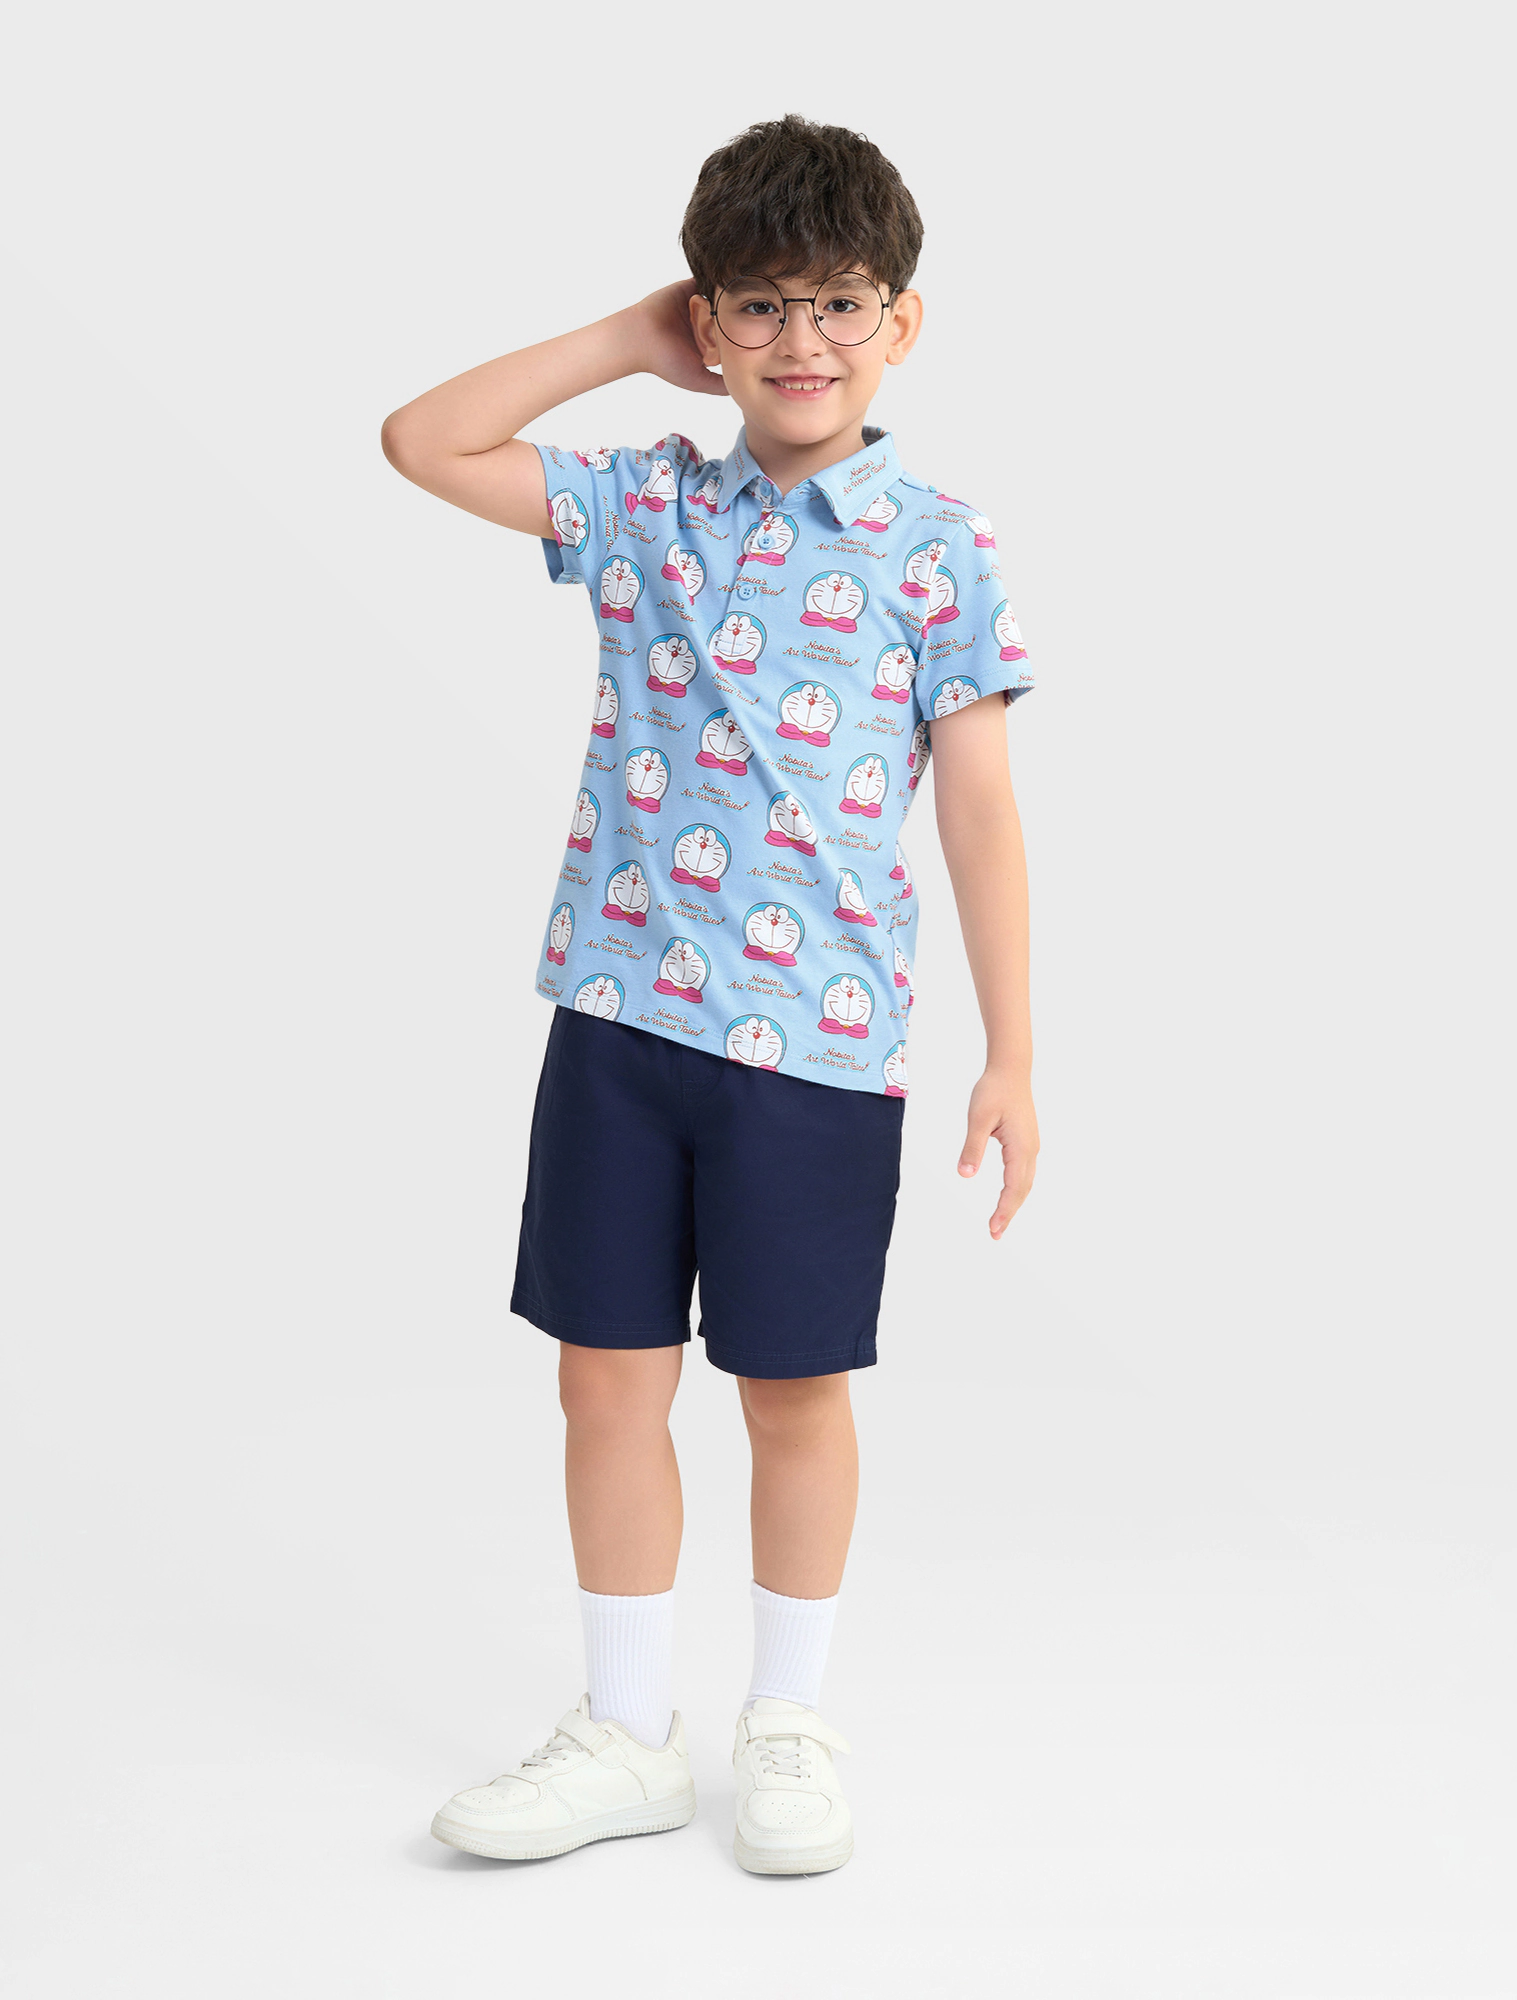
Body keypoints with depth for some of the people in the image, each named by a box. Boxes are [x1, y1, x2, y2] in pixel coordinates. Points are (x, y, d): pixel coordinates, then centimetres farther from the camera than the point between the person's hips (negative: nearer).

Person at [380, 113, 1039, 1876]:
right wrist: (625, 343, 6)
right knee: (609, 1377, 9)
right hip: (620, 1013, 3)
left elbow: (978, 806, -2)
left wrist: (1010, 1052, -5)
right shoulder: (642, 505, 6)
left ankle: (789, 1732, 29)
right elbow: (421, 441, 8)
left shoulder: (935, 548, -2)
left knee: (794, 1388, 9)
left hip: (820, 1036, -3)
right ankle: (626, 1738, 26)